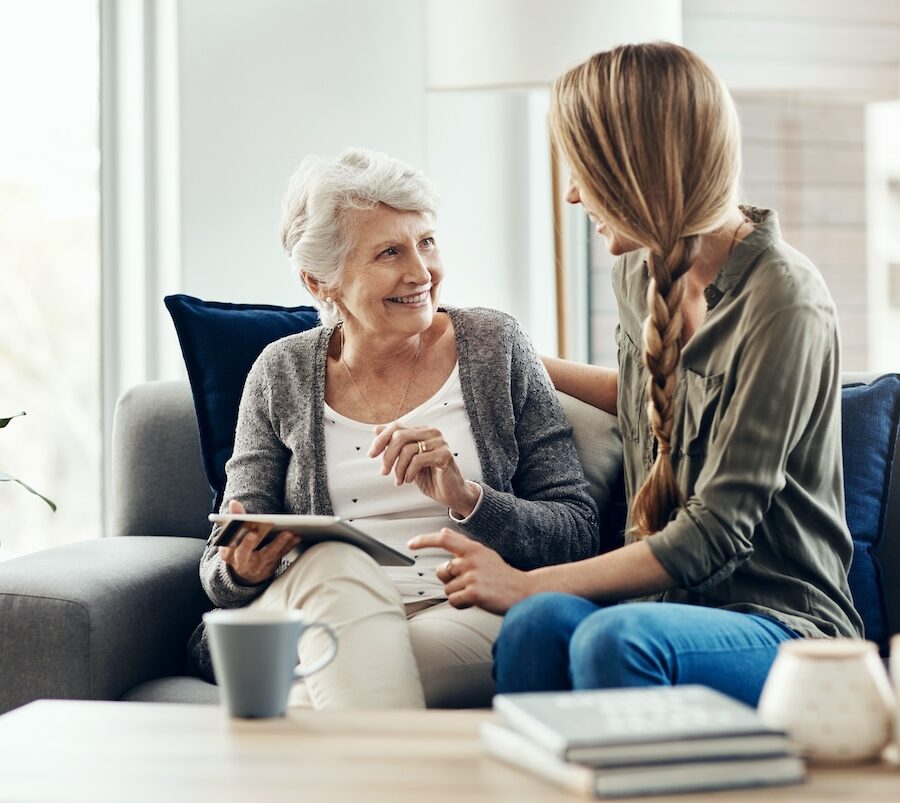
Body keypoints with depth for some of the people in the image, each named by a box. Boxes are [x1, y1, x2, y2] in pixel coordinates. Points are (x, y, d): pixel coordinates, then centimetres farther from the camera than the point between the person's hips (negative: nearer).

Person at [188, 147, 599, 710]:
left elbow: (580, 534, 3)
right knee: (333, 562, -34)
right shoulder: (284, 374, 10)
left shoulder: (495, 346, 7)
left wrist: (466, 498, -15)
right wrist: (243, 571, -16)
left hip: (466, 624, -1)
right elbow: (220, 572, 10)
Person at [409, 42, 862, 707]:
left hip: (784, 625, -6)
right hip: (669, 605, 6)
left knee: (617, 638, -37)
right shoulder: (640, 272, 9)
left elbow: (716, 532, -17)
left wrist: (527, 584, -15)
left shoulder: (783, 303, -15)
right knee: (542, 623, -29)